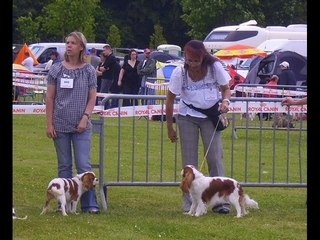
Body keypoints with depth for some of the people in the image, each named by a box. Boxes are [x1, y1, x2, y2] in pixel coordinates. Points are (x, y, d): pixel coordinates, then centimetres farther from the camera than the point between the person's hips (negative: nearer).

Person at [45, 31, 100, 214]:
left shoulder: (89, 70, 1)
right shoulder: (57, 69, 3)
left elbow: (92, 98, 3)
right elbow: (50, 98, 4)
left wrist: (85, 118, -11)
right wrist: (49, 124, -1)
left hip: (81, 126, -2)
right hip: (60, 125, 2)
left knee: (84, 165, -7)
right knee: (64, 166, 8)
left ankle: (90, 204, -5)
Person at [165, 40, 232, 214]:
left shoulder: (215, 67, -15)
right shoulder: (179, 73, -16)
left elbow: (226, 89, 0)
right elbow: (170, 100, -6)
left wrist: (225, 101, -23)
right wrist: (169, 127, -2)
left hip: (210, 116, 0)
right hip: (187, 117, 0)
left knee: (215, 157, -6)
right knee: (189, 161, 1)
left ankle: (220, 201, -4)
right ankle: (189, 203, 6)